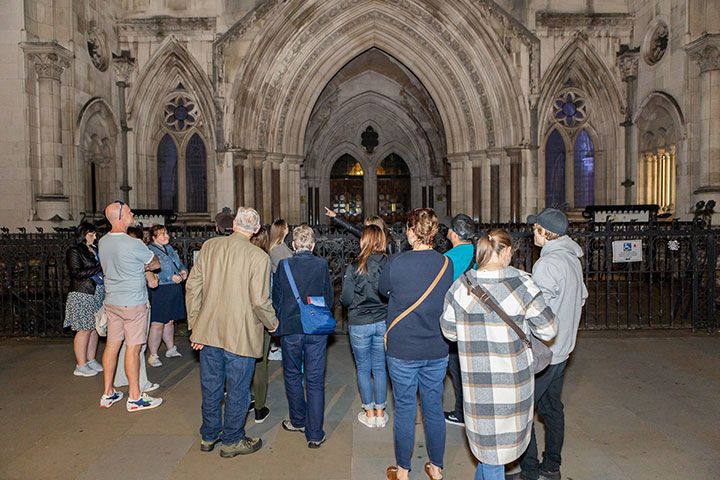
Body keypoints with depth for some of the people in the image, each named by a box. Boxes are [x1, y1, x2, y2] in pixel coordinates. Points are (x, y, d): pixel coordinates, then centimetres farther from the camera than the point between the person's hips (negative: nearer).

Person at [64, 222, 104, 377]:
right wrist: (99, 268, -17)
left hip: (98, 293, 7)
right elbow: (77, 273, -14)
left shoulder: (95, 249, 16)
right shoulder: (74, 251, -6)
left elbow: (102, 268, 22)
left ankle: (91, 361, 18)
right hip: (82, 294, -7)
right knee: (84, 330, -4)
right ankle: (81, 366, 3)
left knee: (94, 329, 9)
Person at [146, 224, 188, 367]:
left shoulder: (169, 248, 14)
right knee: (157, 324, -3)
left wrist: (183, 270, 1)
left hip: (174, 291, 8)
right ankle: (153, 355, 7)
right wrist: (171, 277, -23)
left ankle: (171, 349, 30)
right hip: (159, 291, -8)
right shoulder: (150, 251, -11)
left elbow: (179, 263, 24)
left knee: (170, 321, 18)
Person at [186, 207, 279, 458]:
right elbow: (260, 302, -16)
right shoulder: (258, 257, -15)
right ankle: (231, 441, 27)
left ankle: (209, 436, 37)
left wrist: (194, 325, 9)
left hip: (208, 331, 5)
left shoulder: (209, 246, -1)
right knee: (237, 390, 12)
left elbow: (193, 286, 1)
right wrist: (273, 324, 3)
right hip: (241, 334, -5)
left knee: (210, 386, 19)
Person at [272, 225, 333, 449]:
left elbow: (276, 299, 0)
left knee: (293, 376, 19)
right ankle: (315, 434, 10)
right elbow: (329, 298, 0)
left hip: (290, 329, 0)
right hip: (317, 330, 0)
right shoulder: (322, 265, -7)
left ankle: (298, 421, 33)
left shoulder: (283, 265, -7)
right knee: (315, 380, 6)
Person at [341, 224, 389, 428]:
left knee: (363, 369, 13)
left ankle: (369, 413, 24)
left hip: (359, 325, -2)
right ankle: (380, 413, 25)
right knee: (380, 368, 15)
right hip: (383, 322, 2)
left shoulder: (354, 268, -15)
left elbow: (346, 299, -11)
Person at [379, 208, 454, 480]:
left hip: (402, 350, -3)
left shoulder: (395, 263, -16)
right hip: (437, 350, 3)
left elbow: (384, 290, 3)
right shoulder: (446, 264, -6)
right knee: (434, 409, 16)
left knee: (404, 410, 11)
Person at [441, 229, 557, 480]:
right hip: (513, 378, -1)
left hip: (477, 379, 1)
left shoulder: (460, 286, -7)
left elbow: (449, 331, 4)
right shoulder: (521, 283, -12)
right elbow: (547, 330, -4)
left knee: (489, 439, 17)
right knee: (503, 435, 20)